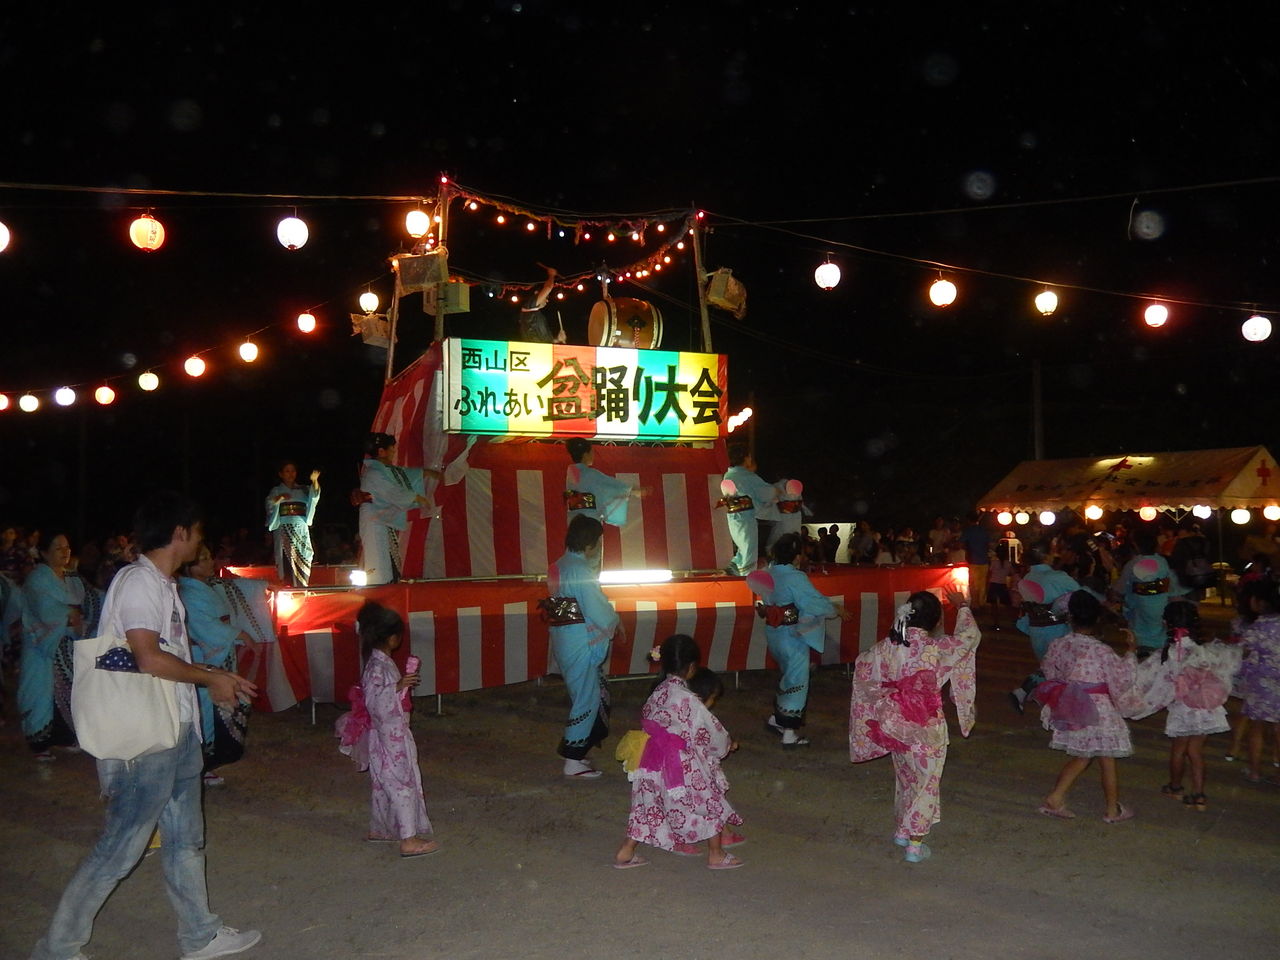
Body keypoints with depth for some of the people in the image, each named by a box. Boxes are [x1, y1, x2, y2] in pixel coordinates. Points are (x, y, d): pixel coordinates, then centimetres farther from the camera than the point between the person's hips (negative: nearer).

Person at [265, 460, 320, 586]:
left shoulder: (303, 490, 17)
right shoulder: (276, 491, 13)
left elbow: (314, 495, -3)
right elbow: (269, 505, -4)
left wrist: (315, 481, -23)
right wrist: (279, 498, -24)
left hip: (301, 530, 2)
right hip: (283, 530, -2)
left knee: (303, 560, -7)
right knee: (286, 561, -14)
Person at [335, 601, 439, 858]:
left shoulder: (381, 661, 8)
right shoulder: (378, 666, -23)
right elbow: (373, 701, -29)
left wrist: (404, 681, 20)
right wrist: (398, 686, -30)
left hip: (392, 732, 10)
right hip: (389, 735, -10)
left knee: (385, 783, 19)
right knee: (402, 784, -7)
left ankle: (378, 830, 31)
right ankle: (408, 840, -5)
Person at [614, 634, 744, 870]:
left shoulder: (658, 692, 2)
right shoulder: (686, 699, -20)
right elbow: (710, 728, -12)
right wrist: (728, 744, 10)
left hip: (654, 759, 7)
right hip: (684, 764, -7)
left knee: (648, 804, 17)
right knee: (709, 802, 11)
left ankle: (625, 852, 19)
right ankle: (716, 854, 22)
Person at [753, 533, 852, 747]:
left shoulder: (769, 573, -1)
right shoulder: (795, 578, -21)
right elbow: (816, 602, -17)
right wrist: (838, 610, 1)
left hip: (773, 632, 7)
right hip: (792, 636, -7)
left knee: (789, 675, 25)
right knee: (797, 682, 3)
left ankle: (777, 717, 31)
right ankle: (789, 733, 6)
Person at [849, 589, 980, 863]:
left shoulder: (887, 646, -6)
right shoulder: (936, 649, -19)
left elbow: (862, 667, 8)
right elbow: (970, 636, -5)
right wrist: (963, 607, 11)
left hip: (896, 725, 5)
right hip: (927, 727, -5)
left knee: (905, 777, 24)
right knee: (927, 782, 8)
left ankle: (901, 830, 36)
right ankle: (915, 844, 9)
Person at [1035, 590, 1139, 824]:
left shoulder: (1058, 645, -7)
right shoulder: (1102, 651, -21)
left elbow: (1049, 673, 6)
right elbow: (1122, 677, -10)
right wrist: (1131, 651, 1)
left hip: (1073, 712, 5)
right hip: (1100, 713, -5)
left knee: (1081, 757, 21)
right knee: (1107, 762, 11)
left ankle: (1054, 798, 13)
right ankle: (1113, 810, 25)